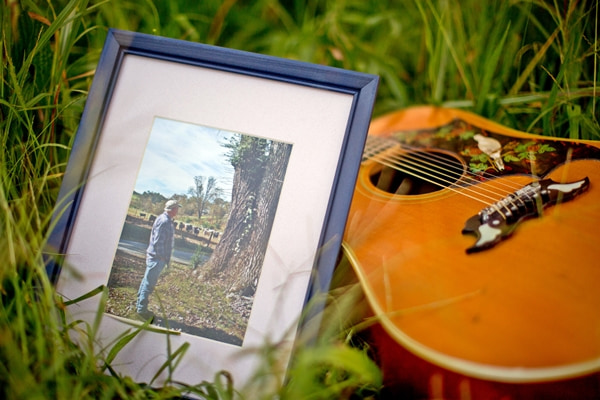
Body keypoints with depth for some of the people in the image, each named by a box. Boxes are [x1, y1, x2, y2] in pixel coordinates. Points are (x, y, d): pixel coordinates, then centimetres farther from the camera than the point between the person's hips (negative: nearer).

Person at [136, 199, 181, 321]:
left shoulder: (165, 219, 11)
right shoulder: (164, 221, -20)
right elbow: (158, 242, -23)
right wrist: (161, 257, -19)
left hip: (153, 256, 10)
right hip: (157, 258, -10)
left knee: (147, 281, 17)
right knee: (149, 283, -4)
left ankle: (140, 305, 27)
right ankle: (142, 309, 1)